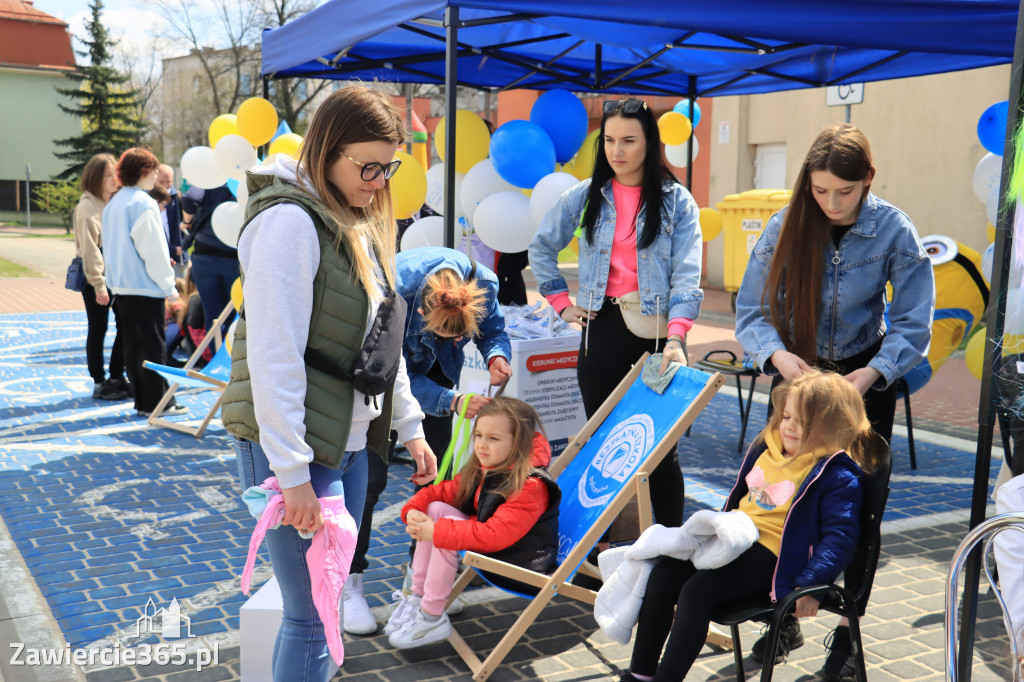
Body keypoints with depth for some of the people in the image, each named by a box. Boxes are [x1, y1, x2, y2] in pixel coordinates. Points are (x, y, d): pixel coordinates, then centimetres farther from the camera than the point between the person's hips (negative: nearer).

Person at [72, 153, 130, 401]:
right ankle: (99, 383, 10)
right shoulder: (87, 206, -10)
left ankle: (116, 378, 21)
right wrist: (98, 284, -18)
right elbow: (89, 247, -15)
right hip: (95, 276, -7)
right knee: (98, 329, 1)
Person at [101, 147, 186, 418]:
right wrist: (169, 287, -10)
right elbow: (155, 249, -15)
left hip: (121, 285, 8)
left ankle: (142, 400, 15)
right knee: (153, 346, -2)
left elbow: (110, 246, 18)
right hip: (145, 285, -8)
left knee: (132, 345, 10)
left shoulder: (113, 204, 13)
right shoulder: (144, 204, -13)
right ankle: (157, 402, 2)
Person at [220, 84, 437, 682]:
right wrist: (292, 472, -21)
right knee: (311, 615, -2)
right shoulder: (291, 221, -16)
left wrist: (409, 425, 16)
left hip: (351, 442, 9)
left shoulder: (361, 223, 13)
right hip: (297, 446, -8)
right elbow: (274, 355, -21)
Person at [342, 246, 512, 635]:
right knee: (368, 476, -9)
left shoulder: (482, 283, -30)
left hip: (432, 370, 4)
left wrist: (497, 356, -33)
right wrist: (453, 402, -43)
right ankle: (349, 587, 3)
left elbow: (493, 329, -9)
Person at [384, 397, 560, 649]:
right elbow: (443, 490, 9)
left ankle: (432, 620, -12)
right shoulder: (481, 471, 4)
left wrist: (437, 530, -32)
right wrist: (413, 510, -13)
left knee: (446, 530, -24)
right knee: (435, 509, -4)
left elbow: (494, 536, -32)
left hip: (521, 565, -9)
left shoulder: (530, 486, -25)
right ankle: (417, 597, 2)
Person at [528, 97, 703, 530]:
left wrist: (674, 339, -23)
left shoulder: (677, 201, 0)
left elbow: (687, 276, -10)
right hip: (602, 328, 3)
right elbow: (540, 249, 17)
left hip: (656, 332, -2)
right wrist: (562, 302, 6)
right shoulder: (585, 196, 7)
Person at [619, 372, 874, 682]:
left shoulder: (838, 477, -8)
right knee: (660, 576, -13)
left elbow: (839, 535, -14)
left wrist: (810, 584, -23)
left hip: (771, 554, -7)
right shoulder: (767, 446, 15)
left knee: (696, 591, -28)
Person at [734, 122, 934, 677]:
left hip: (865, 377, -1)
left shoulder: (894, 231, -16)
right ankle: (784, 618, 22)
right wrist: (778, 354, -30)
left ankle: (849, 631, 22)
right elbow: (750, 309, -11)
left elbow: (914, 324, -13)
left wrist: (868, 375, -29)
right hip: (795, 372, 1)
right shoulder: (786, 226, -13)